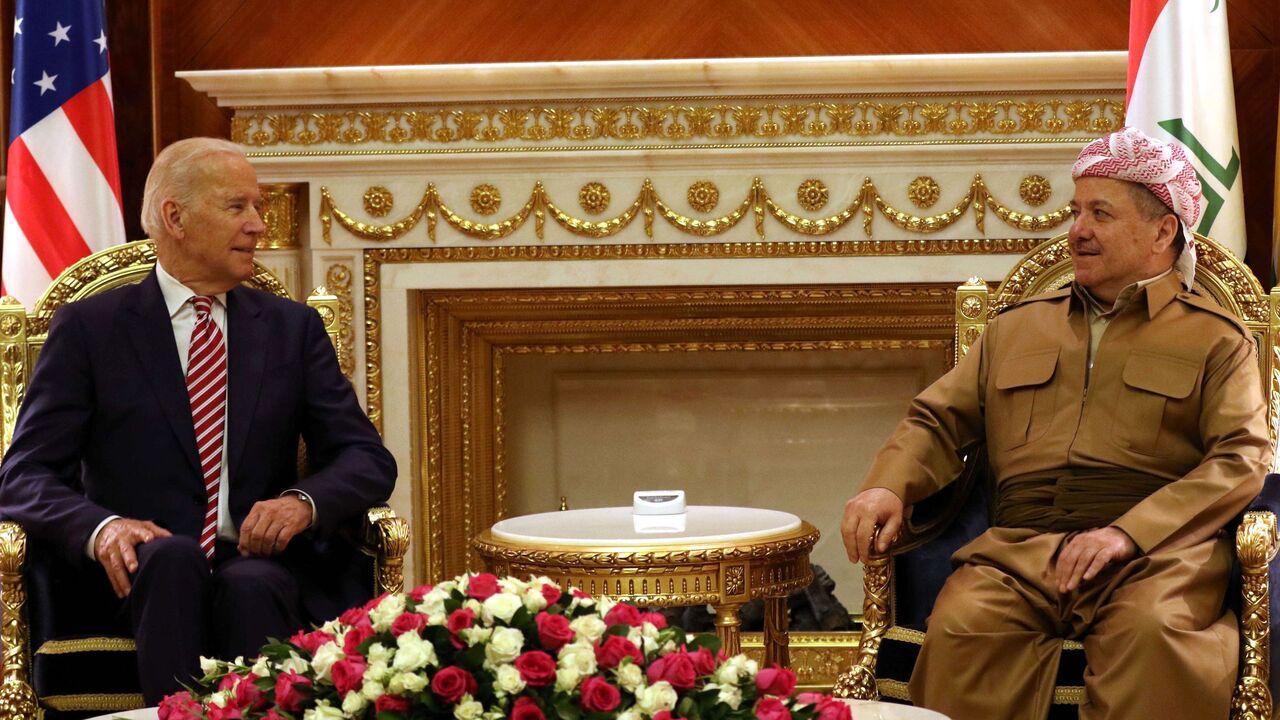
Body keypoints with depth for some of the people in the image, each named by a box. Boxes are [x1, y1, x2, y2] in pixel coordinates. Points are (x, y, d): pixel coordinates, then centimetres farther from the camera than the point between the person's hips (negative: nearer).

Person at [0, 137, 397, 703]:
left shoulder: (293, 327, 17)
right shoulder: (89, 327, 8)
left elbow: (369, 461, 10)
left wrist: (304, 501, -14)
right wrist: (100, 527, -21)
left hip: (263, 565, 1)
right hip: (143, 572, -1)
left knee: (252, 585, -34)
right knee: (173, 557, -35)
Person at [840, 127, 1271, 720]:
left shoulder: (1217, 338, 13)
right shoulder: (1016, 328, 27)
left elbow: (1242, 459, 0)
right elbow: (939, 420, 23)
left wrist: (1128, 532, -15)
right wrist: (888, 487, -1)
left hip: (1156, 549, -2)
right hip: (1021, 545, 3)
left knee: (1155, 629, -37)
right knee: (960, 626, -30)